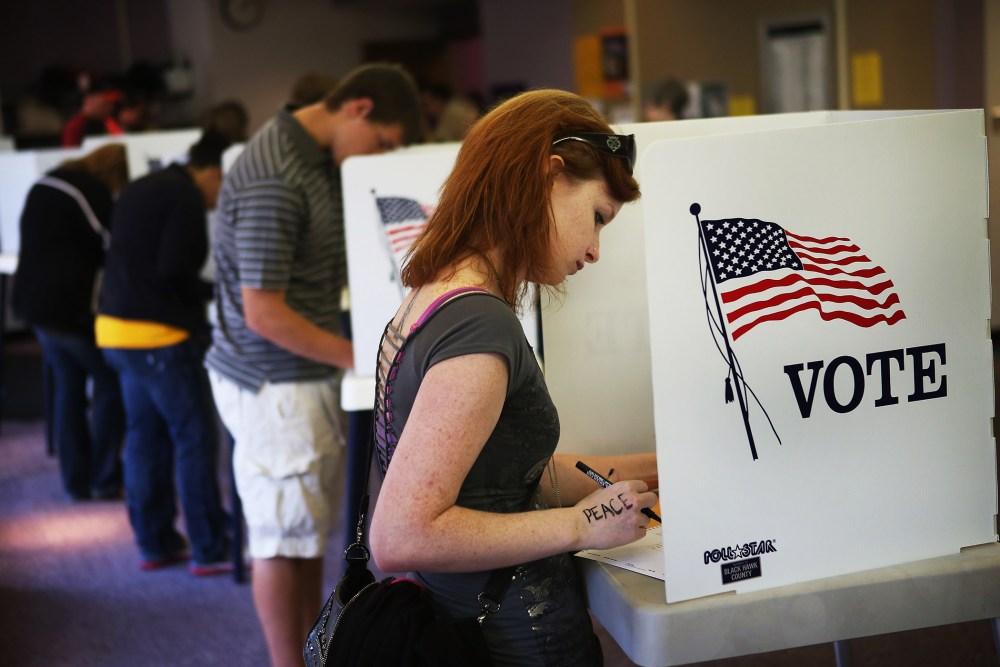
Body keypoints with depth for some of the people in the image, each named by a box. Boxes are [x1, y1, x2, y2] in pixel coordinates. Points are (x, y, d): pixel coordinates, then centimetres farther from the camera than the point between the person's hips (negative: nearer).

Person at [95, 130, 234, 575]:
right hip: (158, 335, -9)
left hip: (116, 327, 9)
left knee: (145, 437, 14)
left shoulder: (142, 189, 17)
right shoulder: (185, 197, -12)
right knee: (196, 438, -2)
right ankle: (210, 549, 2)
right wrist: (205, 295, -1)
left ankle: (154, 543, 19)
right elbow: (173, 269, -19)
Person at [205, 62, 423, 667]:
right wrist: (363, 359, -20)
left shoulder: (322, 159, 8)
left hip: (310, 375, 9)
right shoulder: (272, 180, -23)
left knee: (310, 530, 17)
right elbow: (264, 313, -23)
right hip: (275, 384, -9)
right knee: (285, 540, 3)